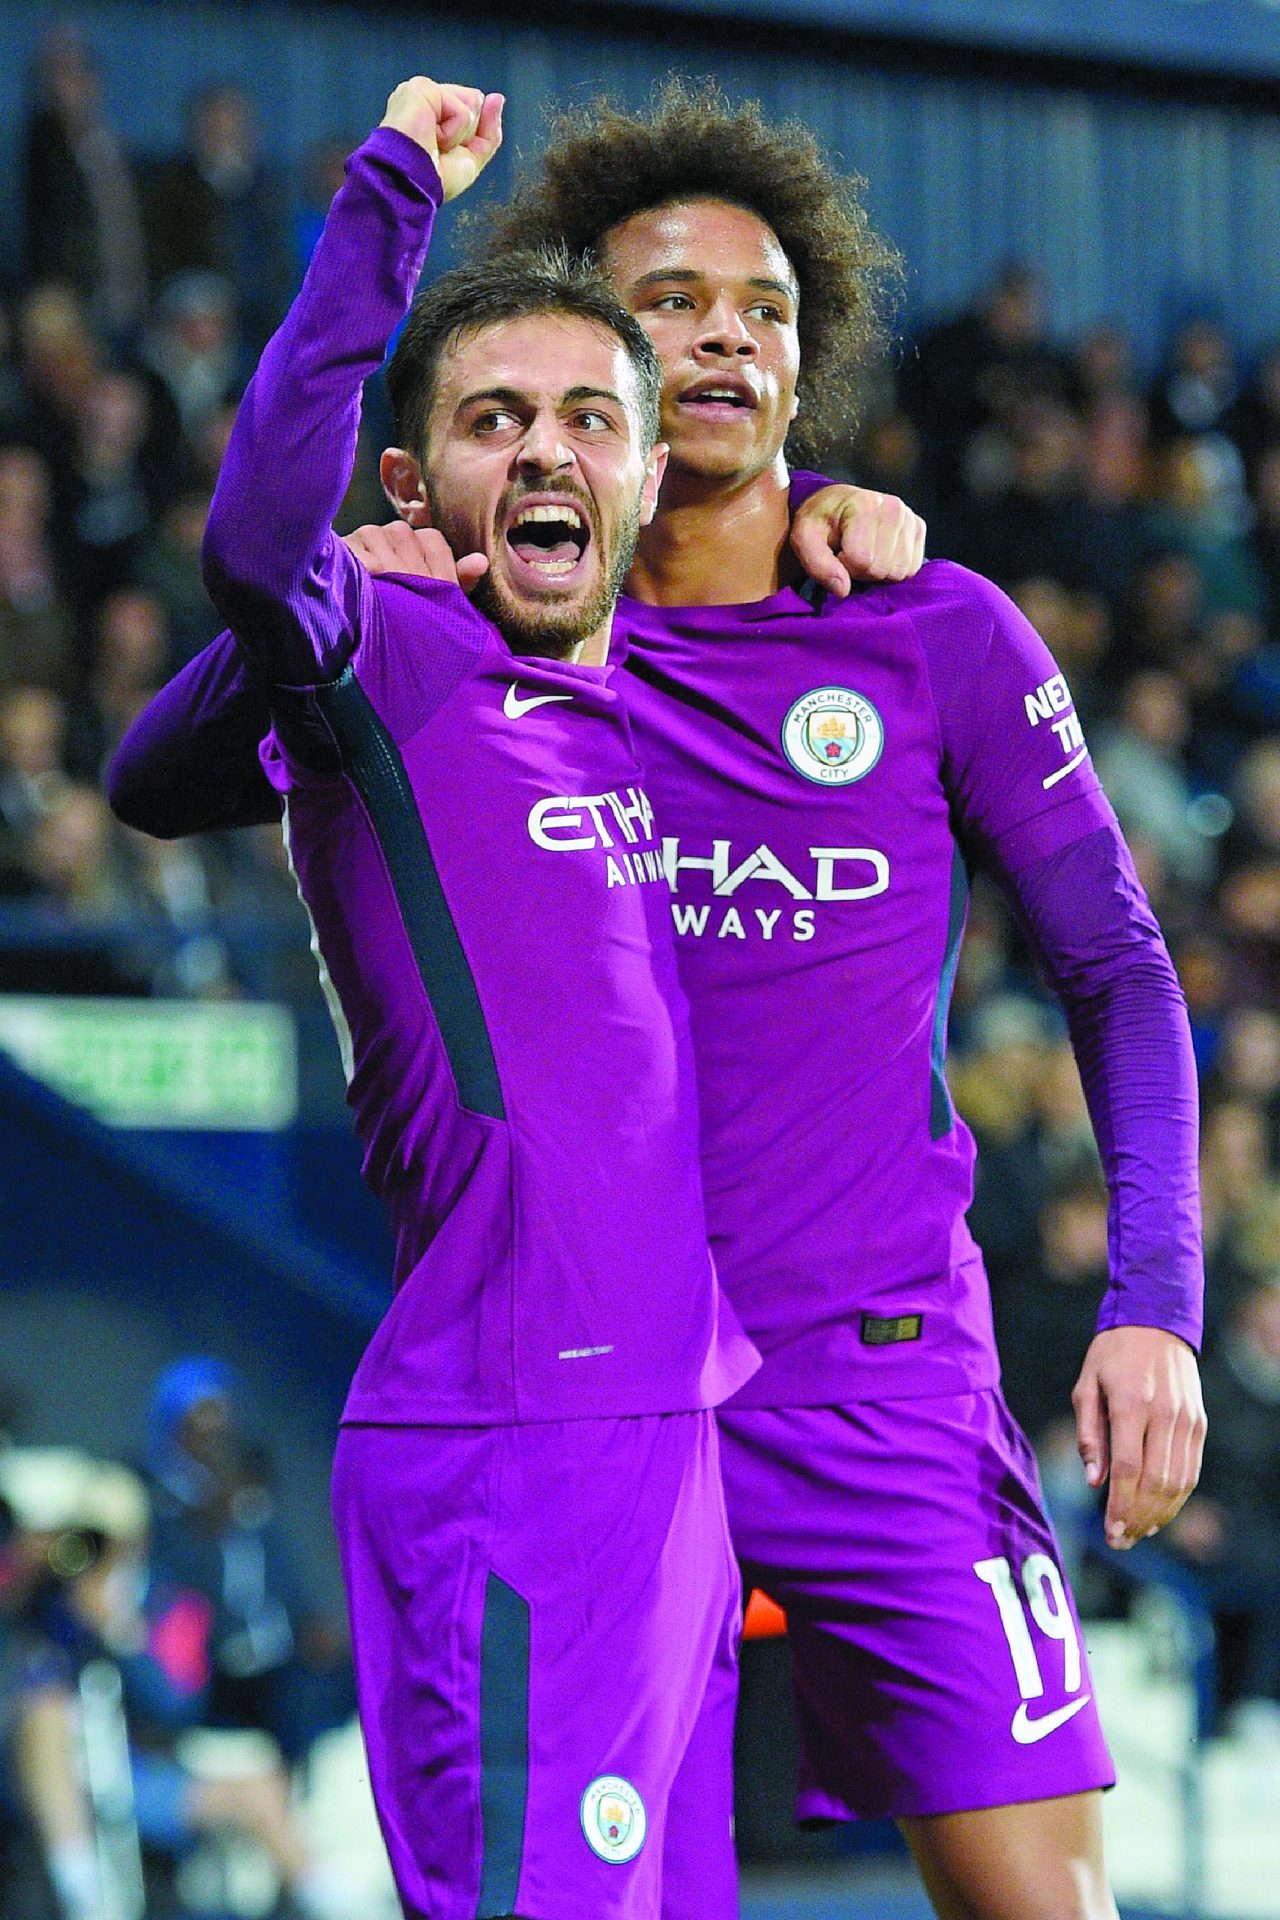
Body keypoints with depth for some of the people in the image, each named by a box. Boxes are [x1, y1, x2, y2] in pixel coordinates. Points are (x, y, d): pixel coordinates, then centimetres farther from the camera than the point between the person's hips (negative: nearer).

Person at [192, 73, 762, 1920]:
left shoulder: (635, 695, 18)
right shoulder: (388, 659, -5)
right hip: (516, 1447, -8)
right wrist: (392, 194, -22)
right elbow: (257, 544, -29)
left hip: (664, 1436, 8)